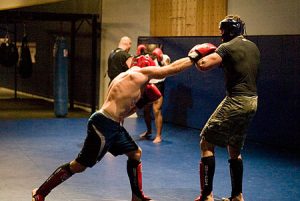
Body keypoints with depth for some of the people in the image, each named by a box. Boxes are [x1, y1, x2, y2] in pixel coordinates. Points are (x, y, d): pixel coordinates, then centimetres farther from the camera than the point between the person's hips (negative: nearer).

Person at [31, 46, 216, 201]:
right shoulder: (137, 74, -7)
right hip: (103, 125, -10)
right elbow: (172, 68, -6)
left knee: (136, 154, 17)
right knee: (79, 166, -4)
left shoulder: (127, 77, 20)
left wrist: (139, 103, 12)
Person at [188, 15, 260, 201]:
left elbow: (204, 65, -22)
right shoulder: (253, 47, 14)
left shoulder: (227, 47, -10)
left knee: (207, 143, -2)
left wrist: (194, 55, -1)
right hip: (252, 101, 8)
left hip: (236, 101, -8)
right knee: (235, 149, 19)